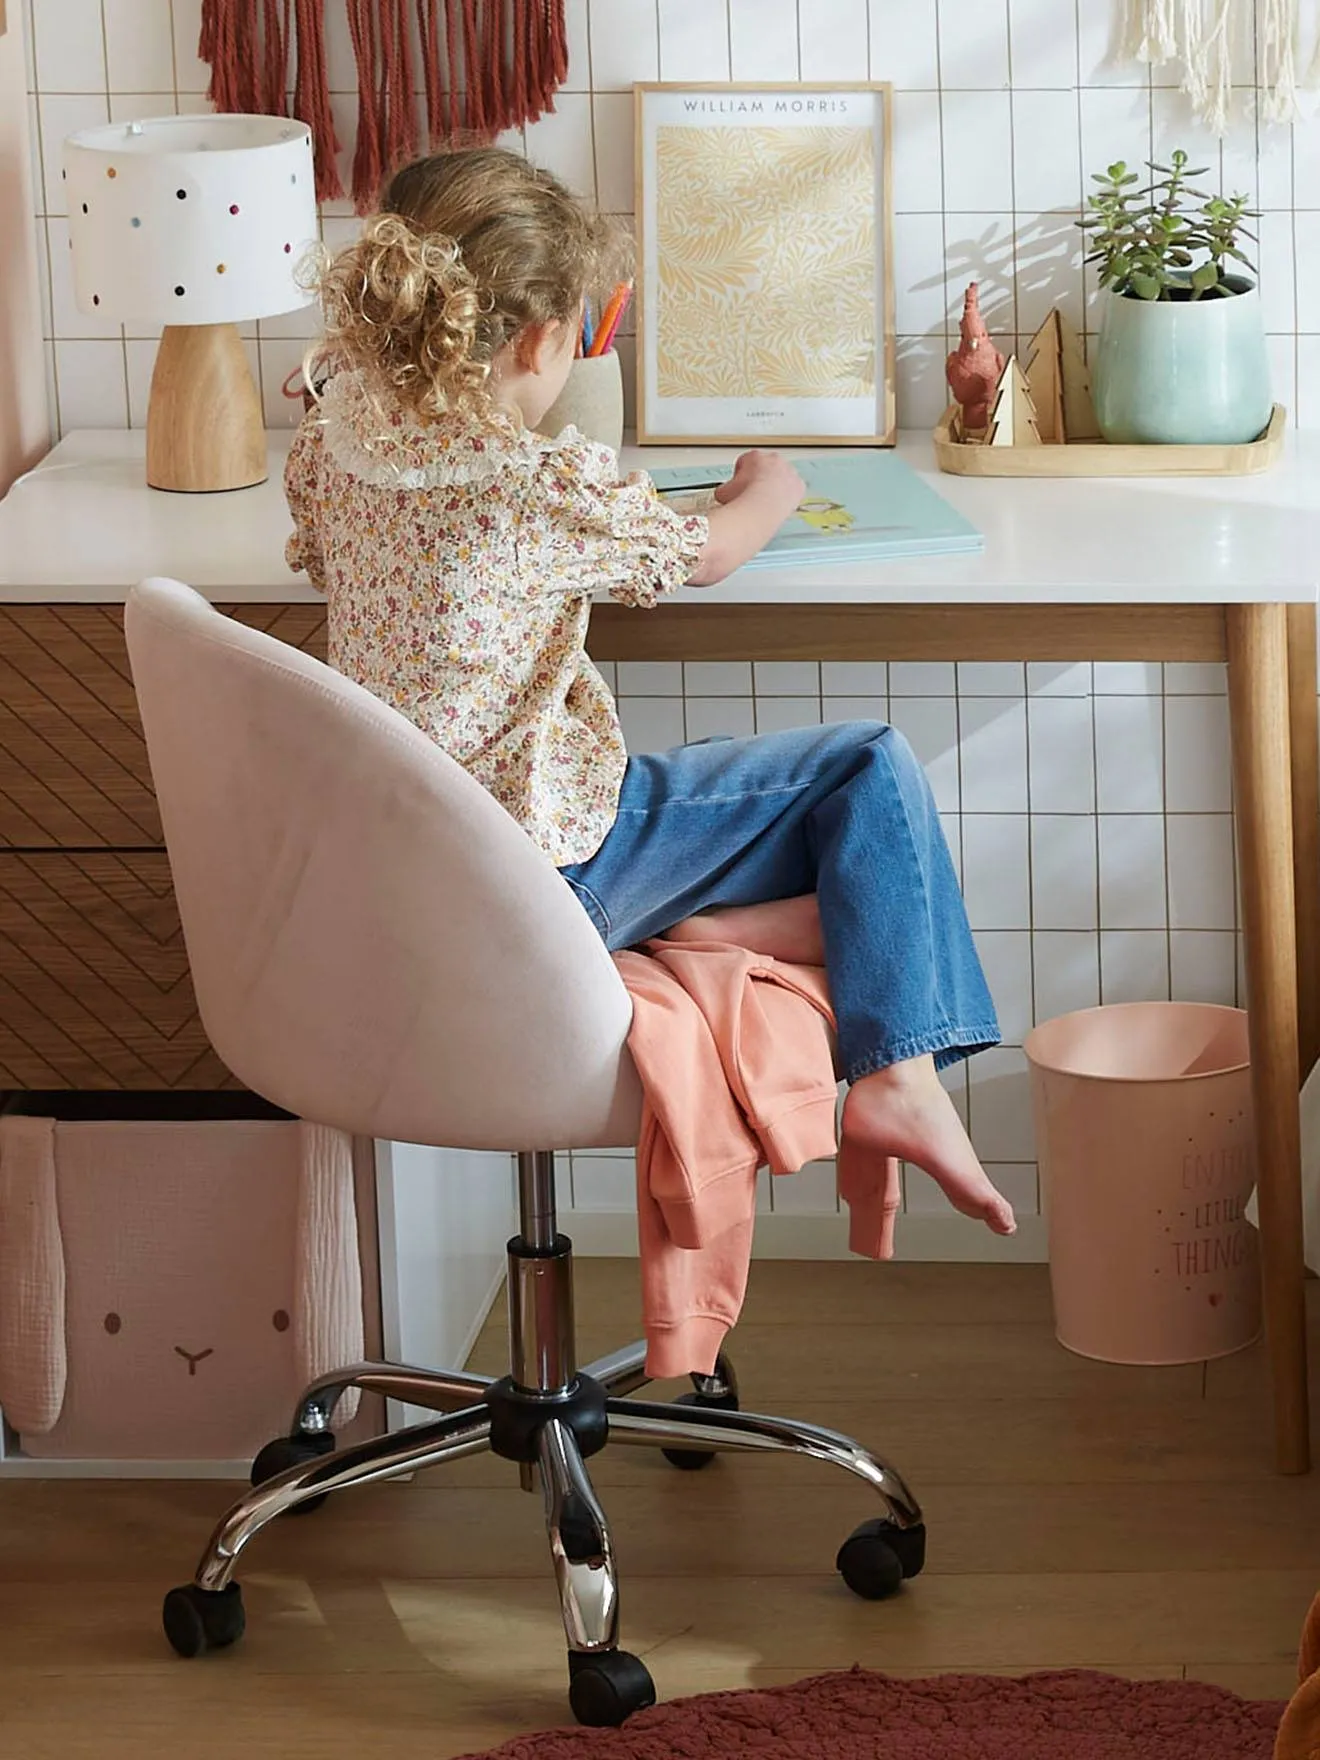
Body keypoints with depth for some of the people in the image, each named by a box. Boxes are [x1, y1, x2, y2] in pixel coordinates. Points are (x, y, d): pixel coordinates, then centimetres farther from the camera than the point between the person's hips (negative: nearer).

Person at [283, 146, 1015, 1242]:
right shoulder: (548, 491, -23)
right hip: (553, 870, -8)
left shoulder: (337, 436, -3)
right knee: (873, 770, 3)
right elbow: (708, 553, -3)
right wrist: (769, 489, 20)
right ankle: (900, 1079, 0)